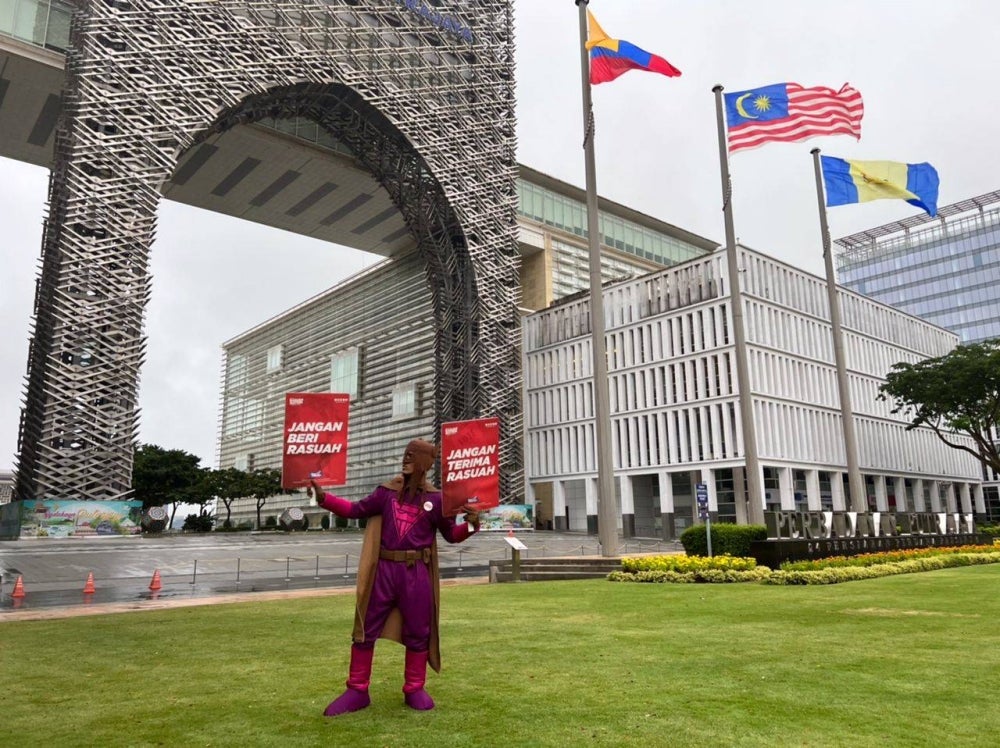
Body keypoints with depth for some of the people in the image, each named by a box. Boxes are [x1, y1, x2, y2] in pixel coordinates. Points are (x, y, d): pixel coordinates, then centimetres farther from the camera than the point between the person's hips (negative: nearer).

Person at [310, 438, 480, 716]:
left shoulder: (435, 499, 0)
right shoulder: (387, 492, 5)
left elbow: (452, 535, 5)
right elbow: (356, 509, 5)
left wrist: (471, 524, -16)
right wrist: (323, 497, -5)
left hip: (417, 573, -2)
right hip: (384, 570, 2)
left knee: (417, 632, 8)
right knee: (365, 629, 6)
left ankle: (414, 690, 24)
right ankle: (357, 691, 19)